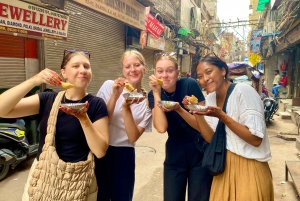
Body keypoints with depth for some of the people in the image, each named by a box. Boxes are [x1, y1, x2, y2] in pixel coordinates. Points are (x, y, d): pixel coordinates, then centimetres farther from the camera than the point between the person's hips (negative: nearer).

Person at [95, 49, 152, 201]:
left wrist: (126, 107, -23)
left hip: (124, 155, 1)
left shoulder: (147, 101, -4)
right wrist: (114, 96, -22)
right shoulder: (109, 86, -7)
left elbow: (133, 137, -11)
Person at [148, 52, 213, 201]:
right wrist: (157, 93, -24)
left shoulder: (190, 85, -16)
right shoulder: (153, 95, -8)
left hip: (199, 154, -2)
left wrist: (179, 109, -31)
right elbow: (161, 127, -22)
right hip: (175, 155, 2)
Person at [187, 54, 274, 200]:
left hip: (249, 168, -6)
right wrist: (197, 112, -12)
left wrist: (221, 116, -28)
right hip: (224, 166, 6)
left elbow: (256, 140, -21)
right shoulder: (210, 99, 3)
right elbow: (211, 138, 0)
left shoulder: (243, 91, -17)